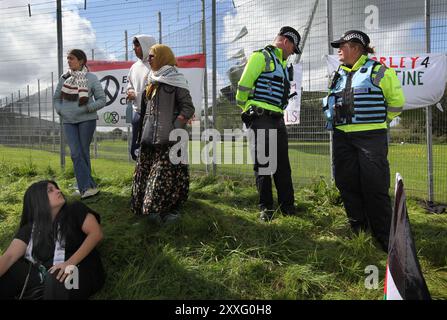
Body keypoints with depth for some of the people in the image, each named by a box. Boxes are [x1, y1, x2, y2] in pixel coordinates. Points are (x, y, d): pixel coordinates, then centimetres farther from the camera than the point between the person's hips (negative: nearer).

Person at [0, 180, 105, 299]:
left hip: (82, 271, -3)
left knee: (56, 278, -34)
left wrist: (70, 262, -24)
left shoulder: (75, 210, 1)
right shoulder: (30, 229, 10)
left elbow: (96, 233, -11)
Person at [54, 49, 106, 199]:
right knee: (75, 153, -8)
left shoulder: (91, 78, -3)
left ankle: (84, 186, 14)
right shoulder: (64, 78, 7)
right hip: (68, 122, 3)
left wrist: (87, 108, -14)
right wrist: (60, 111, 1)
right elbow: (56, 98, 18)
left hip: (86, 120, -3)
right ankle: (88, 187, -8)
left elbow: (101, 100, -2)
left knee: (84, 152, 2)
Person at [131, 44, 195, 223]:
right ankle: (153, 209, 22)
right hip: (149, 138, 8)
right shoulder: (152, 82, 18)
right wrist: (142, 132, 15)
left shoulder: (176, 81, -3)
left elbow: (188, 108, -8)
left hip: (167, 139, -7)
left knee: (167, 174, -7)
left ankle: (170, 210, 5)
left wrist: (173, 129, -17)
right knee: (147, 173, 10)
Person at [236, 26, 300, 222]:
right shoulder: (262, 56, -5)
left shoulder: (282, 63, 22)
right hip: (261, 119, -8)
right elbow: (244, 84, -10)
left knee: (283, 164, 9)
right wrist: (245, 108, 0)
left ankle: (287, 206, 17)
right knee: (263, 164, -1)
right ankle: (266, 208, 8)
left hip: (277, 119, 8)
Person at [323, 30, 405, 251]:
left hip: (371, 137, -6)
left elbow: (396, 101, 4)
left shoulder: (378, 71, -2)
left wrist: (380, 121, 8)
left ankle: (385, 237, 9)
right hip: (342, 137, 6)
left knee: (375, 187, -5)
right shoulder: (339, 75, 16)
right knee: (346, 183, 7)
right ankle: (357, 229, 23)